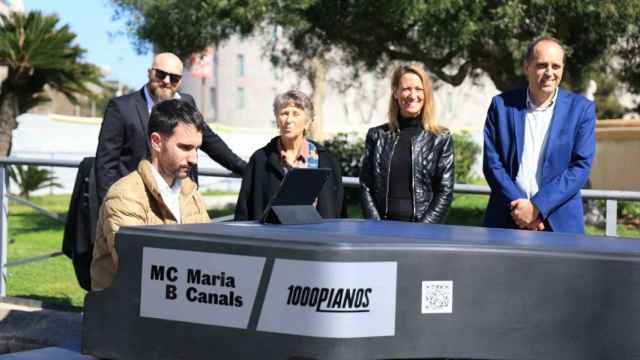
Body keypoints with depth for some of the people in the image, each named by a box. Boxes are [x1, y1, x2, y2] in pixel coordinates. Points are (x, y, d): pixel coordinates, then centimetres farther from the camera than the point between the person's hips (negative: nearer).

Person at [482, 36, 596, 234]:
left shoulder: (581, 109, 2)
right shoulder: (501, 105, 5)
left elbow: (581, 166, -5)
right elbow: (492, 162, 1)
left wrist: (537, 207, -13)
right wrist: (518, 206, -12)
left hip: (559, 224, -1)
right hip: (506, 221, 1)